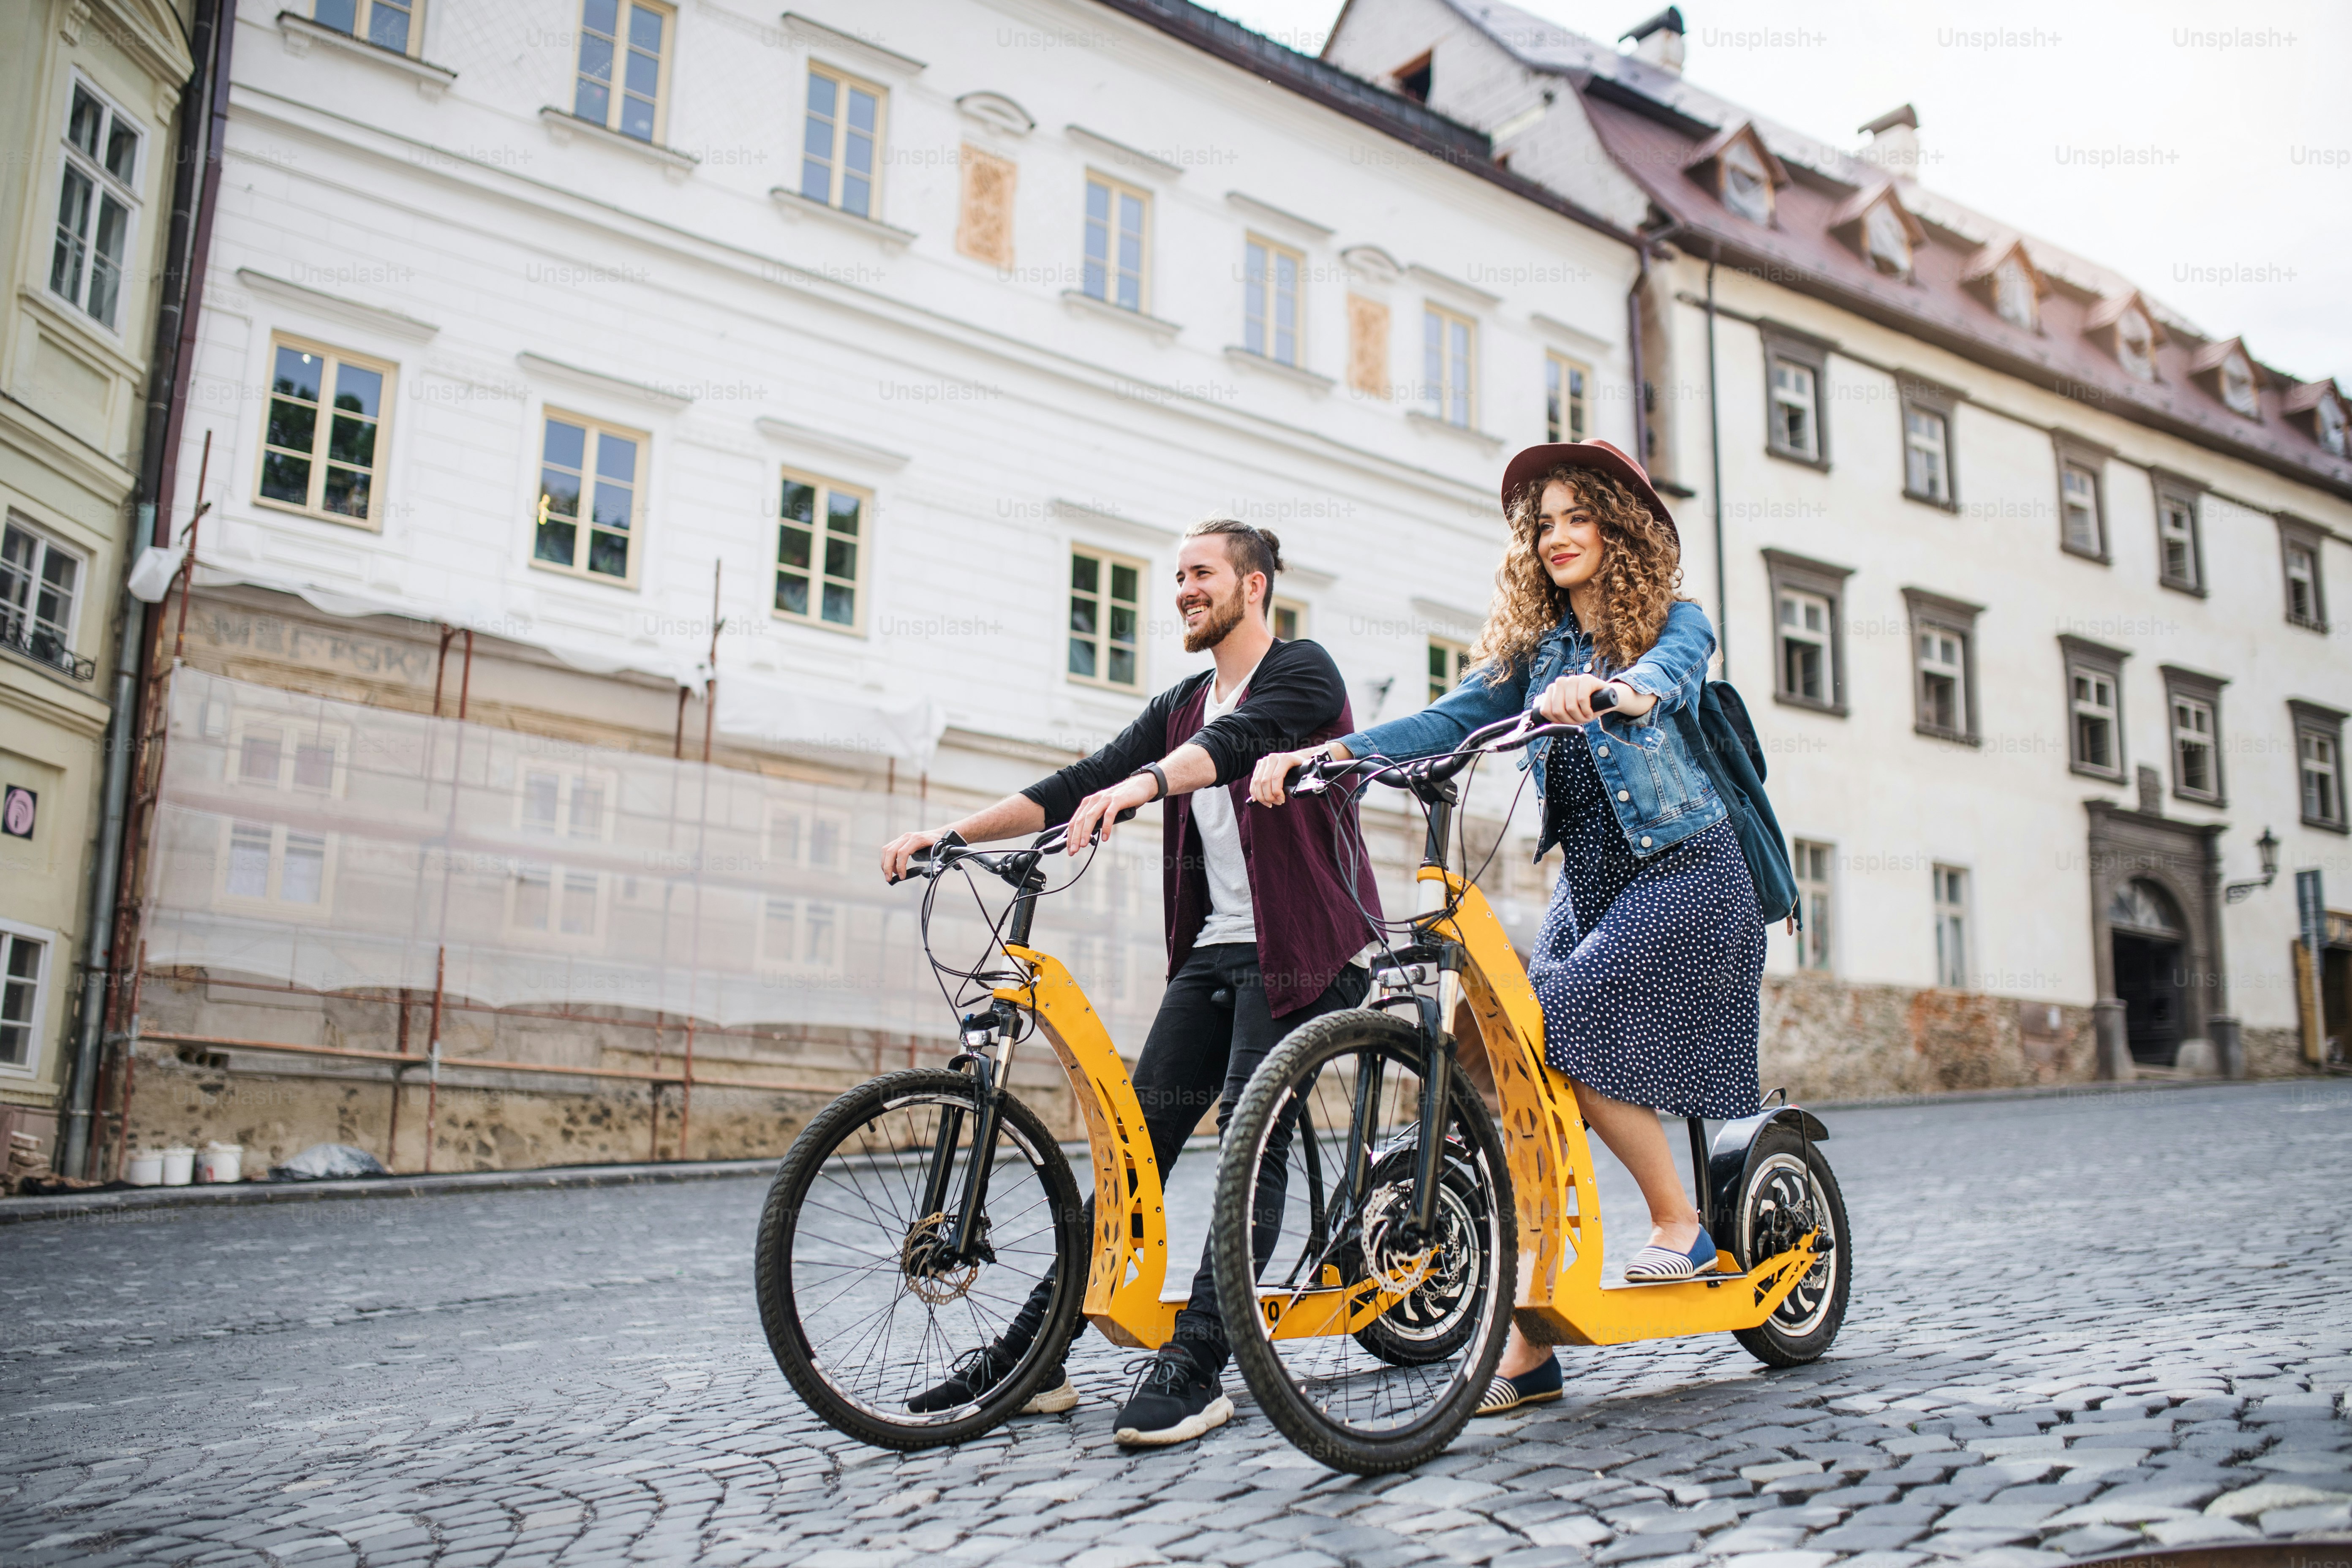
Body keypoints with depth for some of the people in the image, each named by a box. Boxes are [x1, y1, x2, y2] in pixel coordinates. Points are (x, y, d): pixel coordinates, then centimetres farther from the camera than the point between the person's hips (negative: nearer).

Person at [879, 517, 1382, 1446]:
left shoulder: (1301, 672, -3)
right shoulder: (1181, 707, 18)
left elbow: (1237, 739, -26)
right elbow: (1079, 786, 8)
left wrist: (1138, 785, -44)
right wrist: (951, 833, -2)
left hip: (1295, 949, -6)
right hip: (1211, 950, 6)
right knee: (1141, 1138, 2)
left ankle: (1196, 1368, -12)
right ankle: (1031, 1355, 4)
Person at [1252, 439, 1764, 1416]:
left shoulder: (1676, 621, -2)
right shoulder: (1533, 646, 11)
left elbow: (1669, 677, -26)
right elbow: (1449, 720, -3)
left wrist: (1608, 690, -50)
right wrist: (1326, 753, -19)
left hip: (1686, 870, -5)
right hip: (1590, 883, 5)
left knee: (1567, 1025, -26)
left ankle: (1681, 1225, -4)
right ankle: (1527, 1346, -7)